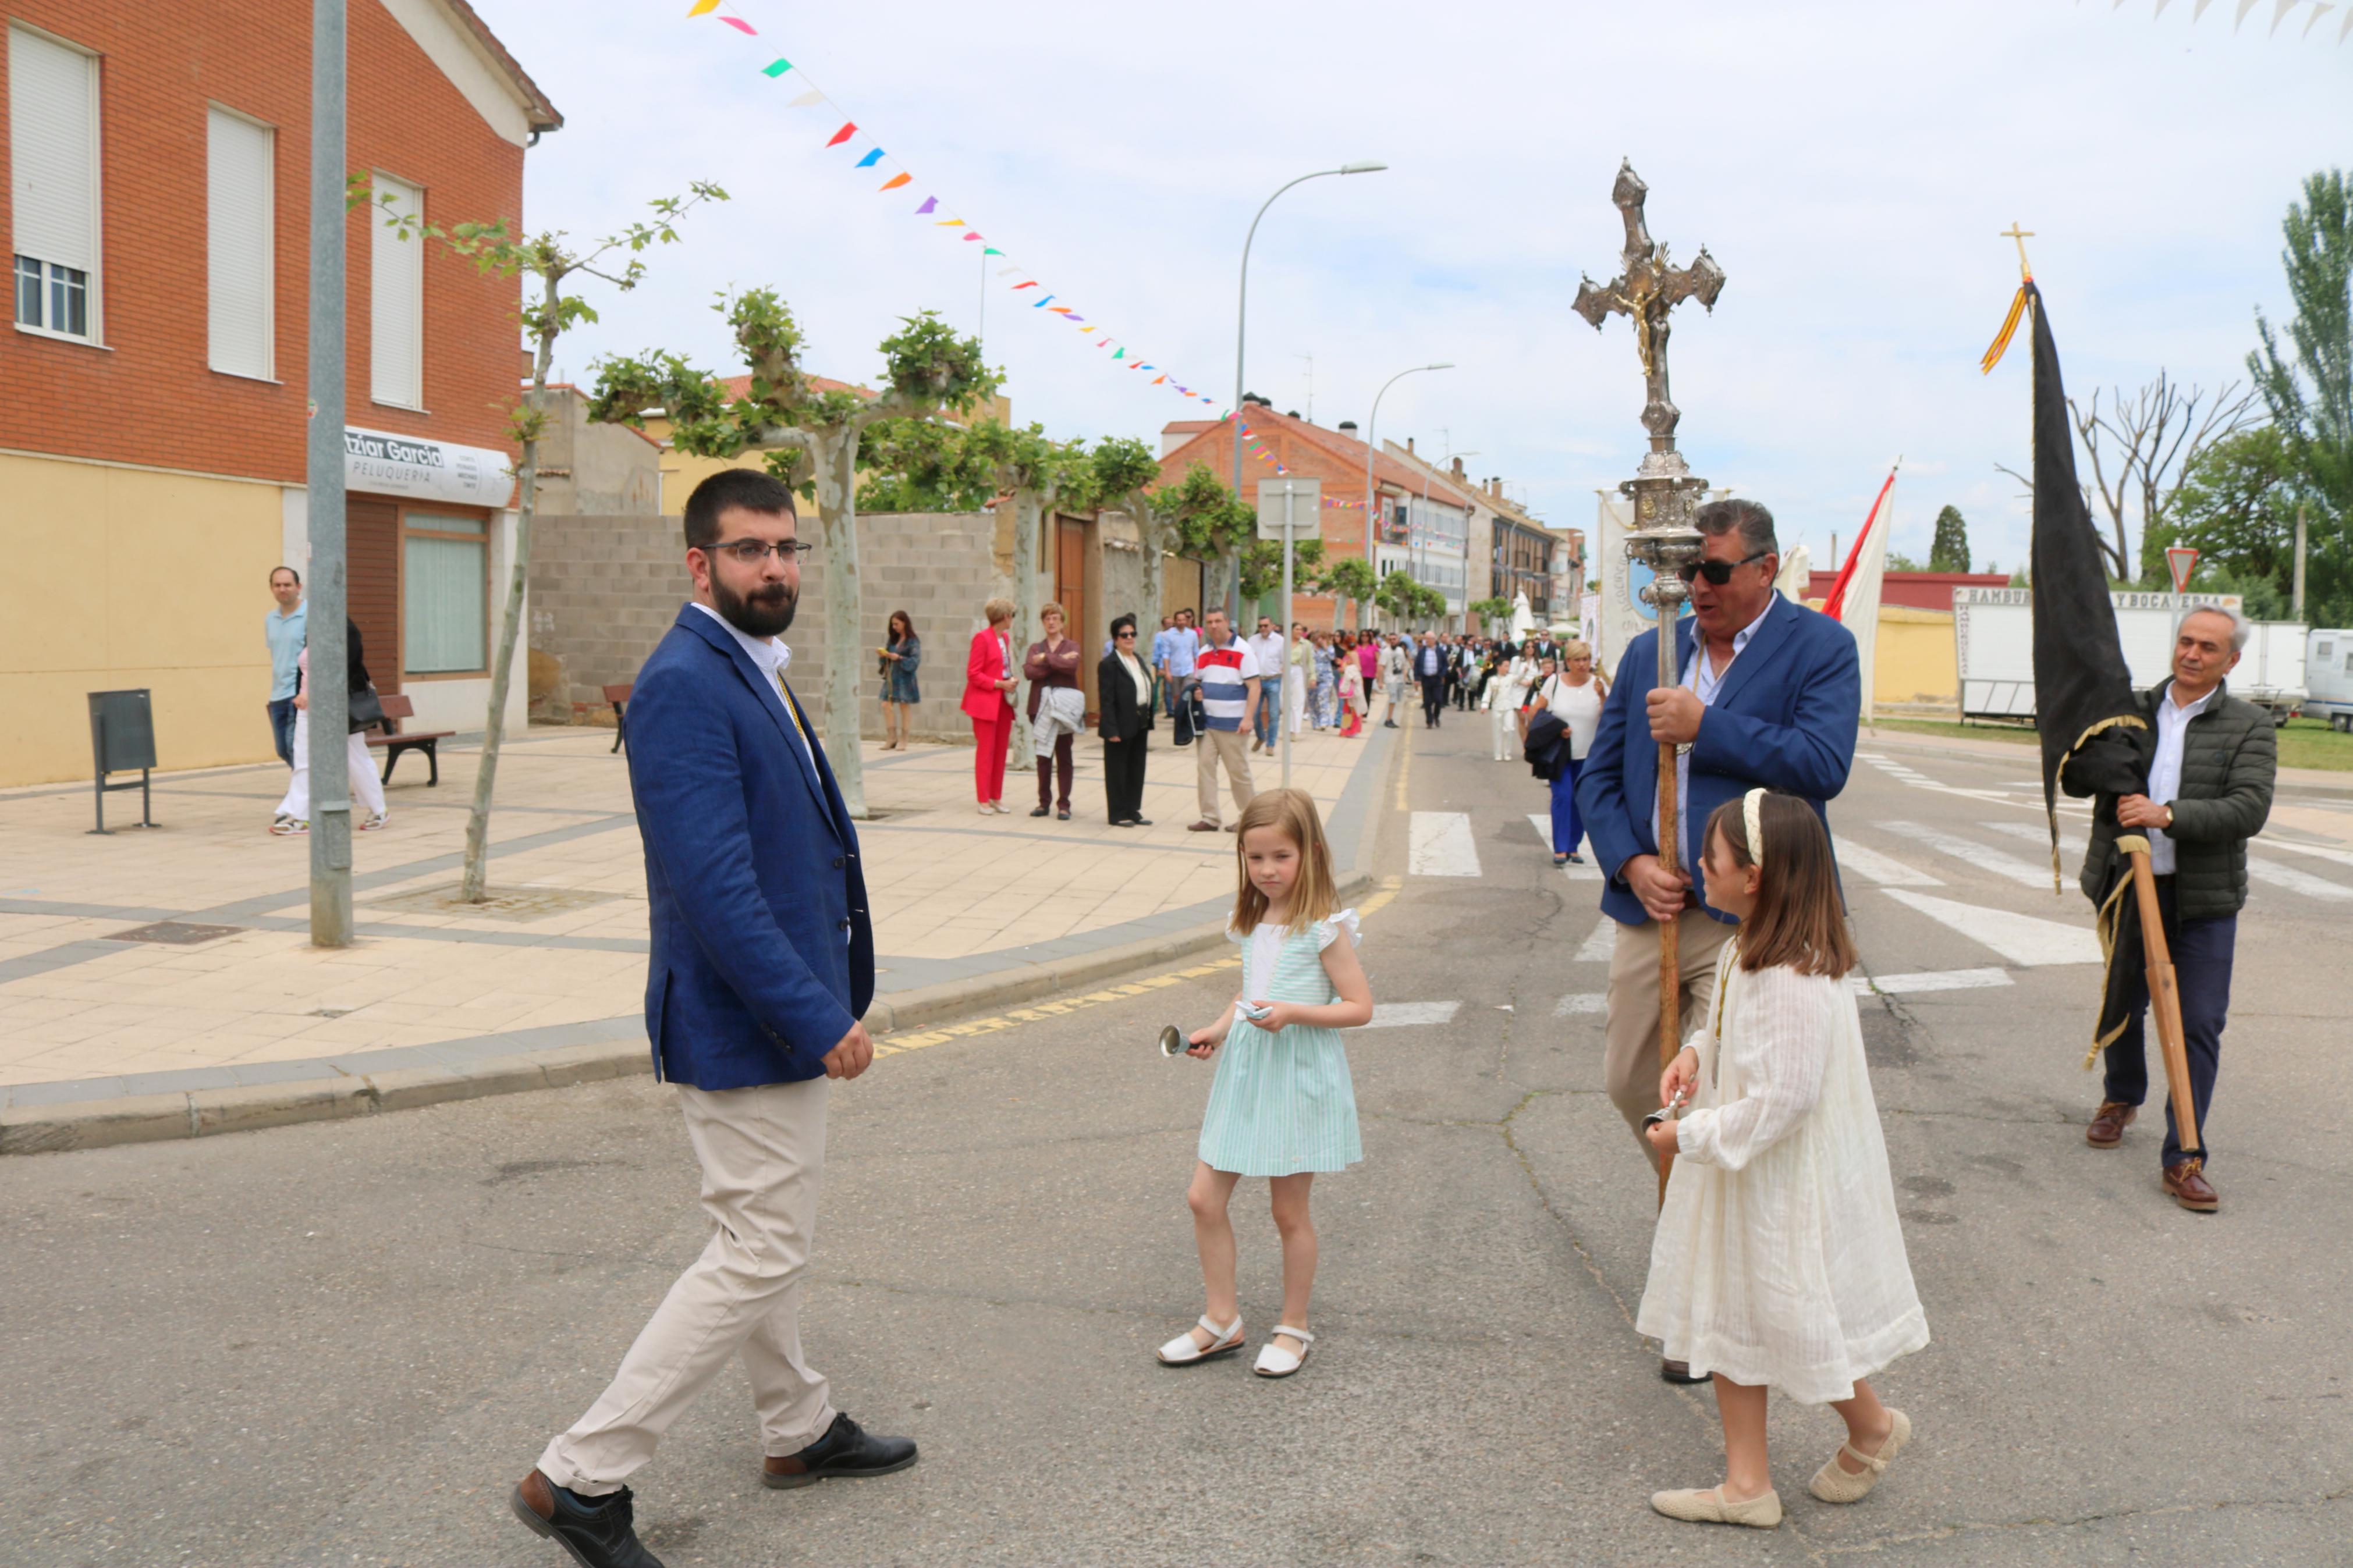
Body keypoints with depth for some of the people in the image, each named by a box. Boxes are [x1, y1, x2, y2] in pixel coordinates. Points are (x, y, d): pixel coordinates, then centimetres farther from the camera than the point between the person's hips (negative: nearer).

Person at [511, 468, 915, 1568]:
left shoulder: (750, 673, 11)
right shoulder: (685, 686, -21)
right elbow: (714, 886, -27)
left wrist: (826, 998, 14)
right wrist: (818, 1021, -25)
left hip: (780, 1015, 10)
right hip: (746, 1025, -10)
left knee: (764, 1239, 22)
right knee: (760, 1256, -3)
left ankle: (798, 1430, 40)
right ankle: (580, 1478, 8)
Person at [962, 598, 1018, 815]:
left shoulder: (1006, 638, 13)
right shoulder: (982, 638, -11)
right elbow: (973, 674, -13)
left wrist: (1010, 682, 4)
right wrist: (998, 684, -16)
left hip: (1004, 701, 8)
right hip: (985, 701, -8)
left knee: (1001, 750, 8)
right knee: (986, 750, -4)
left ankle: (996, 798, 15)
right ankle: (984, 801, 1)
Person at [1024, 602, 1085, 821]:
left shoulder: (1071, 645, 7)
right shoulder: (1036, 647, 12)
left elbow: (1072, 666, -14)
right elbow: (1028, 671, -7)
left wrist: (1045, 659, -9)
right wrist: (1058, 663, -11)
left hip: (1064, 705, -2)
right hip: (1041, 705, 2)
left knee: (1064, 757, 1)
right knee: (1043, 756, 4)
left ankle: (1064, 805, 3)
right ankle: (1044, 802, 12)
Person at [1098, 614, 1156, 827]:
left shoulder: (1138, 660, 14)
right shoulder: (1109, 664, -11)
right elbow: (1106, 700, -16)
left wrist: (1148, 721, 10)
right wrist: (1111, 730, -21)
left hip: (1140, 725, 8)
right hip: (1121, 726, -8)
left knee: (1137, 770, 13)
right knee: (1117, 771, 2)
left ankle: (1133, 811, 23)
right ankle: (1118, 815, 9)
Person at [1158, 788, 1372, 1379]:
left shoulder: (1324, 928, -12)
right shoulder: (1253, 922, 8)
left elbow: (1360, 1007, -13)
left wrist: (1293, 1013, -24)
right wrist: (1218, 1029, 7)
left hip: (1300, 1076, -6)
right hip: (1244, 1069, 7)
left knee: (1289, 1212, 6)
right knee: (1204, 1198, 4)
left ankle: (1293, 1328, 24)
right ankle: (1222, 1321, 19)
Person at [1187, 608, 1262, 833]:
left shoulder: (1242, 651, -8)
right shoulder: (1203, 653, 11)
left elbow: (1254, 687, -11)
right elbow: (1197, 682, 24)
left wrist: (1248, 718, -19)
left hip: (1232, 724, -6)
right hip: (1207, 722, 6)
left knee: (1238, 771, 1)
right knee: (1204, 766, 1)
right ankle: (1209, 817, 8)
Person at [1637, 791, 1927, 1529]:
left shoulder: (1793, 981, -30)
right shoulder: (1751, 948, 2)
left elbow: (1784, 1099, -30)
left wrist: (1692, 1135, -22)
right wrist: (1697, 1051, 0)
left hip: (1785, 1185, -10)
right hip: (1740, 1172, 10)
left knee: (1792, 1317, 10)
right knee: (1729, 1315, 14)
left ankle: (1872, 1427, 40)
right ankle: (1745, 1484, 26)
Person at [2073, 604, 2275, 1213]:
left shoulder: (2249, 728, -2)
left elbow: (2249, 809, -15)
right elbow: (2075, 780, 16)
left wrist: (2168, 814, -26)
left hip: (2204, 898, -3)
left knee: (2200, 1024, -5)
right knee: (2122, 1006, 17)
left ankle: (2183, 1158, 1)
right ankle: (2121, 1098, 44)